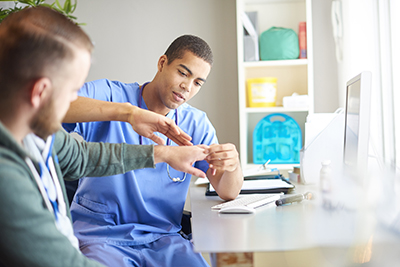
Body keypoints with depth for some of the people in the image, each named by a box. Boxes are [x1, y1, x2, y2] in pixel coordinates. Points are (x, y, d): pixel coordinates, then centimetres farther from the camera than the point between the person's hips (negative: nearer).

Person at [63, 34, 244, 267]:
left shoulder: (196, 123, 10)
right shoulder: (110, 93, -3)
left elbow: (228, 192, 7)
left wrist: (233, 164, -18)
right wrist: (126, 111, -34)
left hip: (161, 237, 4)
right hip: (99, 231, -4)